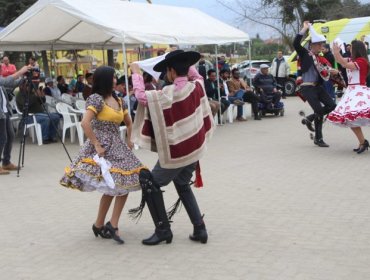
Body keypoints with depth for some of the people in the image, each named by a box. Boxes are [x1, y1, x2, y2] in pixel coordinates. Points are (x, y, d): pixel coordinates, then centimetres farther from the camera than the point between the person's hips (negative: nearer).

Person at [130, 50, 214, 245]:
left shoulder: (166, 95, -21)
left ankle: (163, 230, 9)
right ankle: (200, 229, 18)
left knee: (150, 184, 10)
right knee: (183, 186, 24)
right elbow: (197, 76, 20)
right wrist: (186, 64, 16)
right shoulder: (196, 87, -4)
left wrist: (136, 73, 4)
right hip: (194, 150, 7)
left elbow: (141, 96, -9)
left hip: (175, 154, -7)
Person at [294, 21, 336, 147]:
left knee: (332, 105, -3)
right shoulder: (305, 54, -3)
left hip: (318, 87, 7)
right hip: (307, 88, -6)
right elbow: (296, 43, -20)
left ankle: (309, 119, 16)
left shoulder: (321, 59, 13)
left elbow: (325, 76, 16)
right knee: (319, 110, -10)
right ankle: (318, 139, 6)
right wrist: (305, 28, -16)